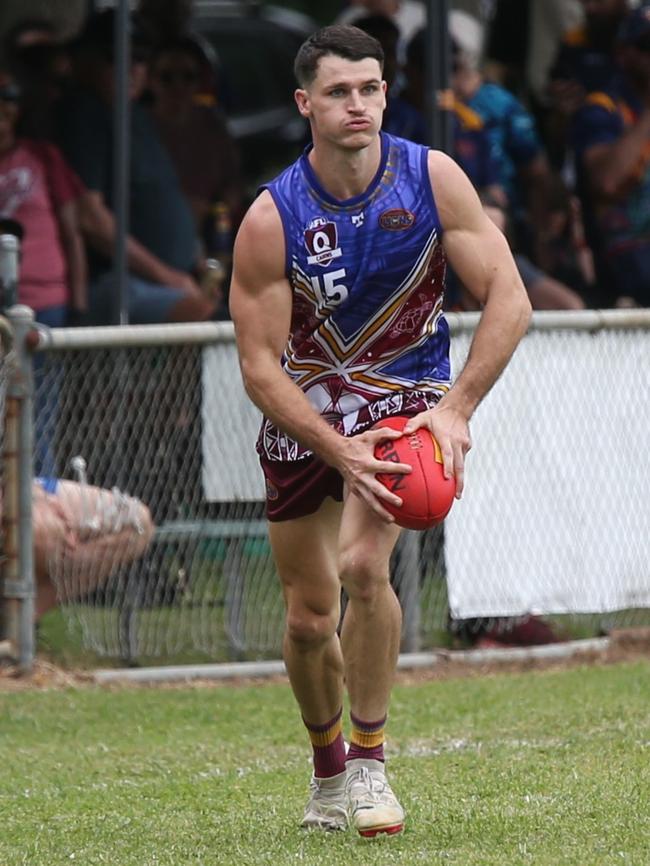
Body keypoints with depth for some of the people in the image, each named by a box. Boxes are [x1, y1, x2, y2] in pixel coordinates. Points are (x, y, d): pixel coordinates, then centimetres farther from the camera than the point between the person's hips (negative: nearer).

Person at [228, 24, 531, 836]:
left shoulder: (432, 179, -13)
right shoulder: (271, 219, -16)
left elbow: (508, 301, -11)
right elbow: (260, 366, -16)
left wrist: (456, 409, -23)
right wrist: (341, 450, -29)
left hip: (404, 392, -1)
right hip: (302, 410, 1)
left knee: (363, 564, -26)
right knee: (310, 618, 6)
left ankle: (369, 762, -11)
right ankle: (327, 770, 34)